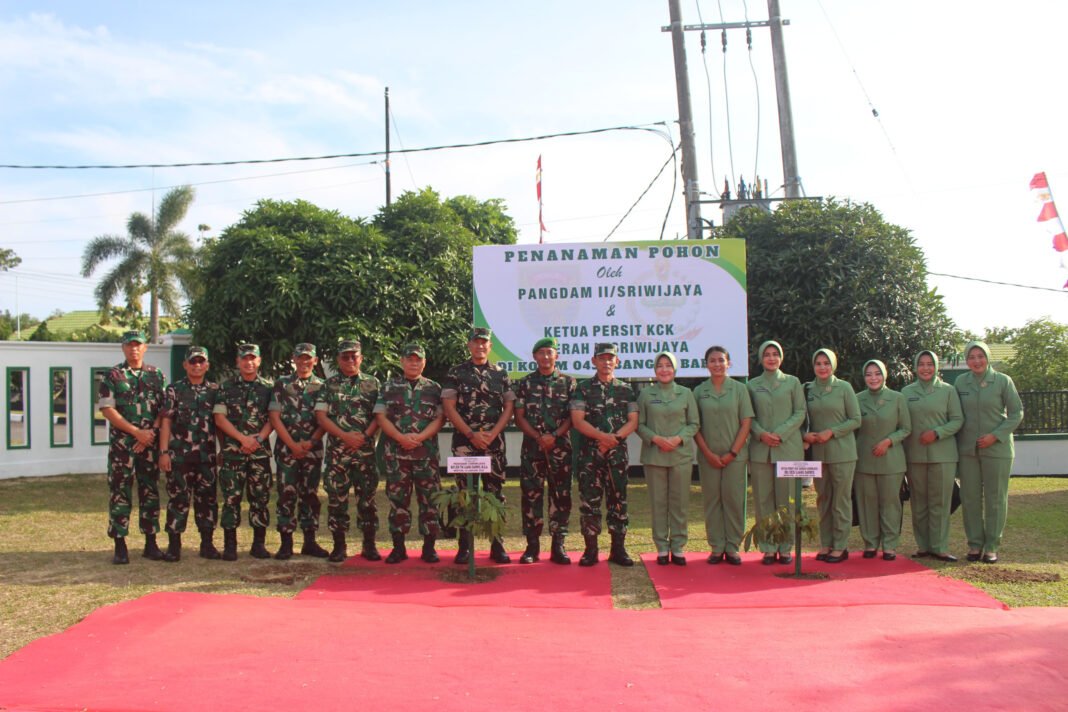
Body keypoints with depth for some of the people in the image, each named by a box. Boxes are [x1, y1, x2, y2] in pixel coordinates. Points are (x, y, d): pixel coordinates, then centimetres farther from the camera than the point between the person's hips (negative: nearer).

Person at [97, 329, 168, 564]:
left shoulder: (156, 375, 10)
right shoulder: (113, 376, 3)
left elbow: (165, 408, 7)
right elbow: (107, 409, -5)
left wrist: (151, 433, -9)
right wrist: (137, 432, -12)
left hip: (150, 443, 2)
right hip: (122, 443, -2)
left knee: (150, 492, 6)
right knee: (120, 492, -2)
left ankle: (151, 543, 13)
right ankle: (120, 545, 2)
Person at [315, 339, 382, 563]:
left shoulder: (373, 384, 8)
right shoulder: (329, 385, 8)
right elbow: (320, 416, 0)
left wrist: (364, 436, -12)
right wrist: (345, 436, -12)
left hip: (365, 450, 0)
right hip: (337, 450, 0)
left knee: (367, 496, 2)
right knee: (336, 498, 1)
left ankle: (369, 544, 11)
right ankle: (339, 546, 10)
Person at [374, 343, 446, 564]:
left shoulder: (434, 388, 9)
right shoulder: (388, 387, 9)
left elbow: (440, 418, 1)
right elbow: (380, 417, 1)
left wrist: (420, 437, -14)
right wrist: (401, 437, -13)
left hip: (426, 452, 0)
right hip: (395, 452, 0)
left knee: (429, 499, 0)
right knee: (398, 499, 4)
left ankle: (429, 547, 8)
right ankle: (398, 547, 12)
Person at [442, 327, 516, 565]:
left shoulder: (501, 374, 10)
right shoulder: (455, 373, 5)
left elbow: (509, 407, 6)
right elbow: (449, 407, -2)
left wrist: (492, 433, -8)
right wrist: (471, 434, -10)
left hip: (494, 442, 1)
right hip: (464, 442, -1)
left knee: (495, 492, 2)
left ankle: (497, 545, 9)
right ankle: (465, 545, 6)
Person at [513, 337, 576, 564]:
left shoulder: (568, 382, 6)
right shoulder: (525, 383, 7)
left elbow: (573, 416, 1)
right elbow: (519, 417, 3)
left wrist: (554, 436, -13)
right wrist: (538, 437, -11)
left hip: (560, 447, 0)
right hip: (532, 447, 0)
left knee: (561, 495, 1)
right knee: (531, 494, 0)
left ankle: (558, 546, 7)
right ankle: (532, 546, 7)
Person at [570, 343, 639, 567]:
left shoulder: (626, 389, 10)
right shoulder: (583, 388, 4)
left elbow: (633, 421, 4)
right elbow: (577, 421, -5)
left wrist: (614, 437, -12)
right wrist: (602, 436, -16)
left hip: (617, 453, 2)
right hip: (589, 453, -2)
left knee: (618, 499, 4)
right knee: (589, 500, -2)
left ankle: (618, 548, 11)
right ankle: (590, 549, 6)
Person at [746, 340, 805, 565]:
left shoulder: (793, 382, 9)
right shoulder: (752, 385, 11)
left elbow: (800, 413, 3)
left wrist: (780, 433, -9)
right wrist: (761, 434, -10)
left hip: (788, 448, -1)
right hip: (760, 450, 1)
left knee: (786, 499, -1)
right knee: (763, 499, 1)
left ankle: (785, 548, 7)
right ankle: (768, 548, 7)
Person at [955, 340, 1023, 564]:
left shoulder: (1003, 381, -3)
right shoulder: (960, 382, 3)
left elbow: (1017, 413, -2)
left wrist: (996, 435, -12)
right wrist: (956, 440, 0)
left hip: (997, 448, -2)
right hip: (967, 449, 2)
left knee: (995, 498, 2)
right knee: (970, 498, 5)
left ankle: (992, 546, 11)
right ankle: (975, 544, 15)